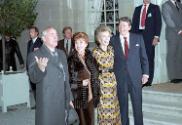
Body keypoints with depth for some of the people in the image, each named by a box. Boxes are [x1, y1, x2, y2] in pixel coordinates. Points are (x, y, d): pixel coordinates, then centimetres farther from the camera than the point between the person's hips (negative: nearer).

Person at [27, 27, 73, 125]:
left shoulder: (61, 54, 15)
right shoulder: (35, 55, -6)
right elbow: (33, 78, -13)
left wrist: (69, 98, 18)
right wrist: (40, 68, -33)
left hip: (62, 103, 6)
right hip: (46, 104, -5)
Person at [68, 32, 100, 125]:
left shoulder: (90, 57, 5)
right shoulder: (71, 59, -7)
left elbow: (95, 76, 9)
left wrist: (96, 94, 5)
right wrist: (80, 83, -15)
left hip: (90, 94, 3)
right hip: (78, 96, -3)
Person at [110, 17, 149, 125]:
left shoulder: (138, 38, 3)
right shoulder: (113, 40, 1)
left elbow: (144, 57, 6)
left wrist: (145, 73, 1)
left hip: (136, 76, 1)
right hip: (120, 77, 0)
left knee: (137, 103, 7)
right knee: (122, 104, 8)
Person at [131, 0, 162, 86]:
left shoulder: (155, 8, 7)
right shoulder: (137, 9, 17)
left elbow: (158, 23, 0)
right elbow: (134, 23, 16)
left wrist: (156, 37, -11)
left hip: (149, 36, -3)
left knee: (149, 58, -2)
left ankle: (148, 81, 4)